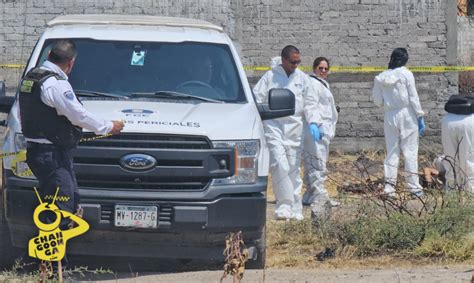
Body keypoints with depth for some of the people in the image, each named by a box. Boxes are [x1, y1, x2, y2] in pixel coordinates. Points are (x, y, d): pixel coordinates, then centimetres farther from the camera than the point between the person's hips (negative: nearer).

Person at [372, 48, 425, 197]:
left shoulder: (380, 78, 1)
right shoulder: (406, 74, -8)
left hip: (390, 116, 3)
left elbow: (377, 100, 4)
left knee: (392, 152, 9)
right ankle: (413, 186, 2)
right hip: (407, 115, -3)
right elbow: (413, 97, -8)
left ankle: (389, 187, 4)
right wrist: (420, 117, -4)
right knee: (410, 151, 2)